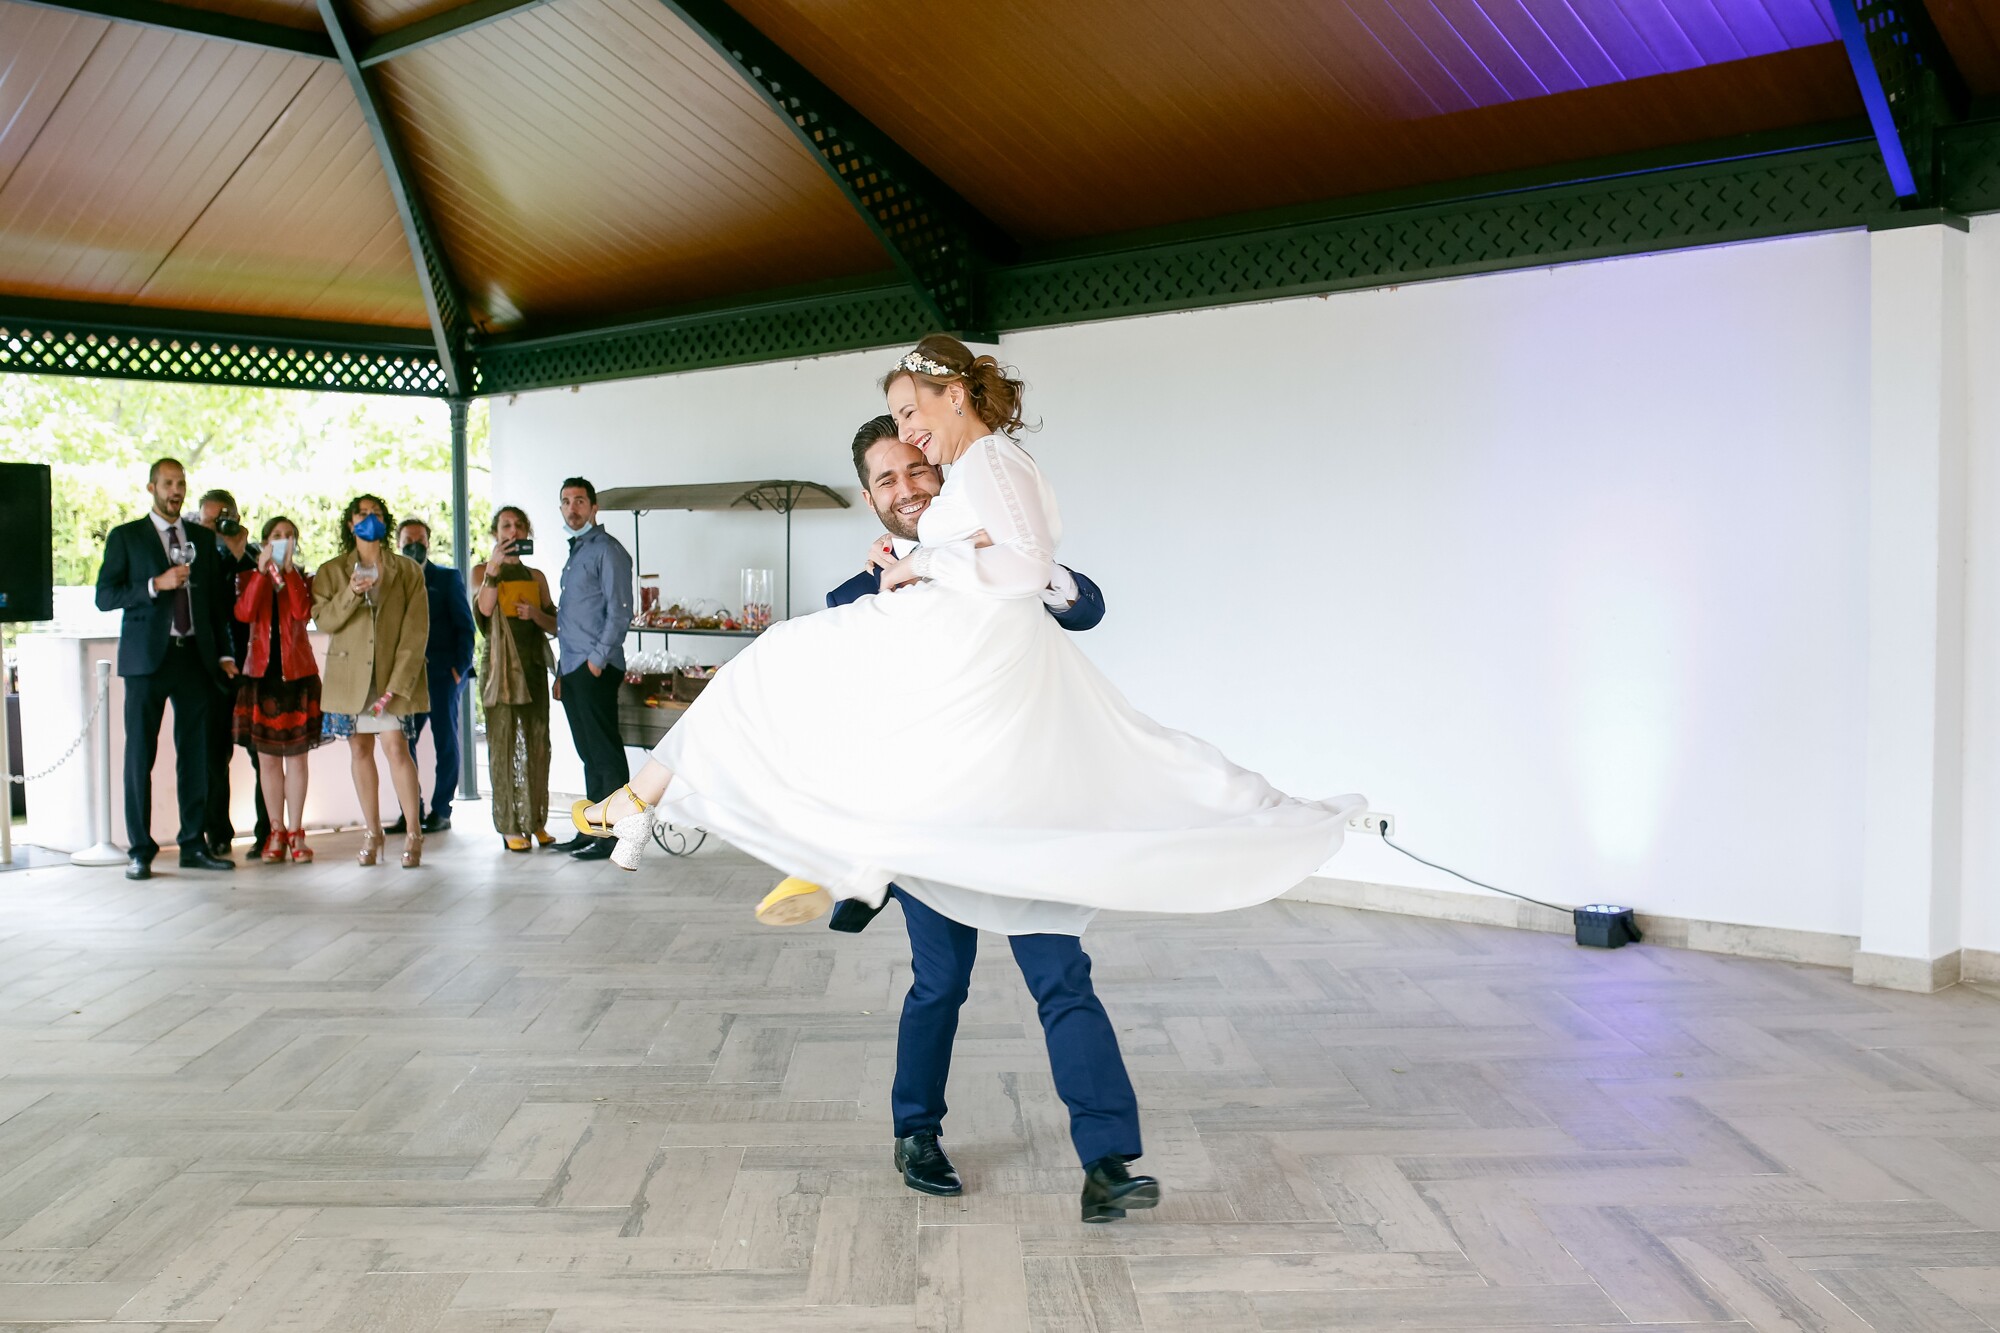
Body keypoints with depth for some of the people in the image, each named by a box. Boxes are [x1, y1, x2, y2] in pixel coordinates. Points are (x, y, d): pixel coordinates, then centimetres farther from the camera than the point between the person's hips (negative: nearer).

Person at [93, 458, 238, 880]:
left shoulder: (203, 538, 14)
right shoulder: (125, 537, 5)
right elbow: (105, 596, -3)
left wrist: (224, 653, 8)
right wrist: (156, 585, -15)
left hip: (196, 656, 3)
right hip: (147, 657, -3)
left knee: (196, 754, 4)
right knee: (140, 755, -1)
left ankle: (194, 845, 11)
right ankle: (139, 851, 5)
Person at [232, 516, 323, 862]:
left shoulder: (303, 579, 6)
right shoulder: (249, 578, 7)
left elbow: (303, 612, -15)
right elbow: (244, 614, -13)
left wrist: (289, 570, -15)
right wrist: (262, 571, -15)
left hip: (297, 673, -1)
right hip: (262, 672, 1)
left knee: (296, 755, 1)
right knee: (267, 757, 3)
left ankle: (295, 833, 7)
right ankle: (276, 833, 11)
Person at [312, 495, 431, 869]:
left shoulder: (408, 571, 5)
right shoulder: (331, 572, 11)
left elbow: (416, 631, -2)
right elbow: (323, 620, 0)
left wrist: (397, 683, -11)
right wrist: (350, 594, -18)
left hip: (394, 675, -2)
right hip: (350, 675, 2)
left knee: (397, 747, -11)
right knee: (360, 750, 5)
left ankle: (413, 834, -5)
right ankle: (372, 833, 14)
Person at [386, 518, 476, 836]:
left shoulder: (448, 578, 6)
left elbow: (465, 625, 2)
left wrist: (459, 667, -9)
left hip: (443, 672, -3)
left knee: (446, 743, -2)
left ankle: (441, 811, 5)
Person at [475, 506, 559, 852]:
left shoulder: (536, 577, 15)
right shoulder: (484, 570, 5)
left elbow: (555, 625, 13)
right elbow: (485, 608, -14)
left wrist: (536, 614, -6)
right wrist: (494, 567, -21)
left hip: (533, 665, 4)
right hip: (500, 666, -3)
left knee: (538, 743, 1)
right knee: (503, 745, -4)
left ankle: (537, 821, 9)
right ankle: (509, 826, -1)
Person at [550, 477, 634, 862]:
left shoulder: (607, 550, -7)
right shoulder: (575, 553, 21)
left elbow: (620, 611, -15)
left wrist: (598, 660, -17)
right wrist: (562, 672, 19)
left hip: (595, 670, -9)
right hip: (573, 671, 9)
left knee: (605, 753, -7)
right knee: (589, 754, 12)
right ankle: (592, 830, 17)